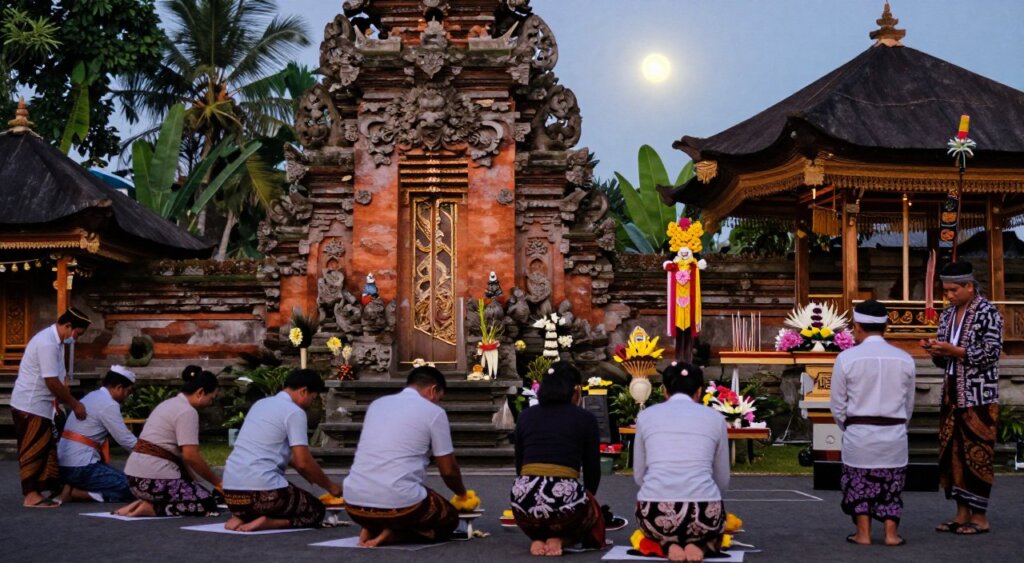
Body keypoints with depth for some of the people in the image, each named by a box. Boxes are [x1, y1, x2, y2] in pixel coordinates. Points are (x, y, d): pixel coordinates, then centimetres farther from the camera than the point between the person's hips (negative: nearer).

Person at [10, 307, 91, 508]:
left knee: (46, 448, 12)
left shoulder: (55, 341, 11)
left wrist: (72, 404, 9)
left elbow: (60, 379, 14)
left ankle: (47, 488, 18)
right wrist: (74, 404, -13)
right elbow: (52, 382, -22)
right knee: (33, 451, -6)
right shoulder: (47, 344, -22)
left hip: (40, 405, 10)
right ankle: (31, 495, -2)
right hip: (30, 406, -10)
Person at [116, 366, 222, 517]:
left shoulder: (171, 403, 19)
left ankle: (147, 502, 4)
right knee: (207, 503, -7)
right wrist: (217, 482, -7)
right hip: (155, 479, -10)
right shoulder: (187, 412, -12)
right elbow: (191, 456, -17)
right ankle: (151, 508, -11)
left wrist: (191, 481, 13)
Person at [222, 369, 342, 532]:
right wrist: (330, 486, 7)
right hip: (262, 491, -8)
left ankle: (242, 517, 5)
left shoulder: (261, 404, 20)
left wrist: (311, 476, 37)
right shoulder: (294, 412, -5)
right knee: (316, 511, 13)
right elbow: (303, 462, -8)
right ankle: (267, 523, -10)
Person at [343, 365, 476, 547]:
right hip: (398, 503, -6)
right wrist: (463, 495, 29)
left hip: (354, 503, 6)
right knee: (449, 519, 22)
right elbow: (448, 470, 6)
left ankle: (371, 529, 8)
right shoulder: (433, 412, 2)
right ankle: (393, 534, -2)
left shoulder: (376, 404, 18)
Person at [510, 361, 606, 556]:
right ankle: (559, 539, 4)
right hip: (565, 497, -3)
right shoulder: (586, 419, 9)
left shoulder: (525, 416, 17)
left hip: (525, 499, 3)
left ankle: (538, 538, 9)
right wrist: (585, 500, 37)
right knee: (593, 513, 32)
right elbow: (592, 471, 17)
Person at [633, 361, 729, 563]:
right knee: (711, 529, 39)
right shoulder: (715, 417, 12)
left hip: (655, 513, 0)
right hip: (703, 512, 0)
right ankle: (698, 544, 3)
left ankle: (669, 544, 4)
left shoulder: (646, 415, 12)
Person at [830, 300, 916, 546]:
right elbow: (909, 404, 8)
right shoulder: (904, 359, 0)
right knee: (892, 483, 14)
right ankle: (891, 533, 10)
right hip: (895, 434, 2)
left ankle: (863, 533, 12)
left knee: (858, 482, 13)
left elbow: (838, 405, -1)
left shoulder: (847, 358, -7)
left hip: (859, 433, -2)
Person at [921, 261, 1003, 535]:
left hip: (979, 395, -7)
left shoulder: (988, 313, -7)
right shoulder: (948, 314, 14)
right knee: (952, 452, 6)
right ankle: (962, 513, 13)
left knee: (977, 453, -5)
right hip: (952, 393, 7)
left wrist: (953, 350, -19)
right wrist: (936, 350, -4)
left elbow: (991, 353, -14)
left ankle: (979, 517, 1)